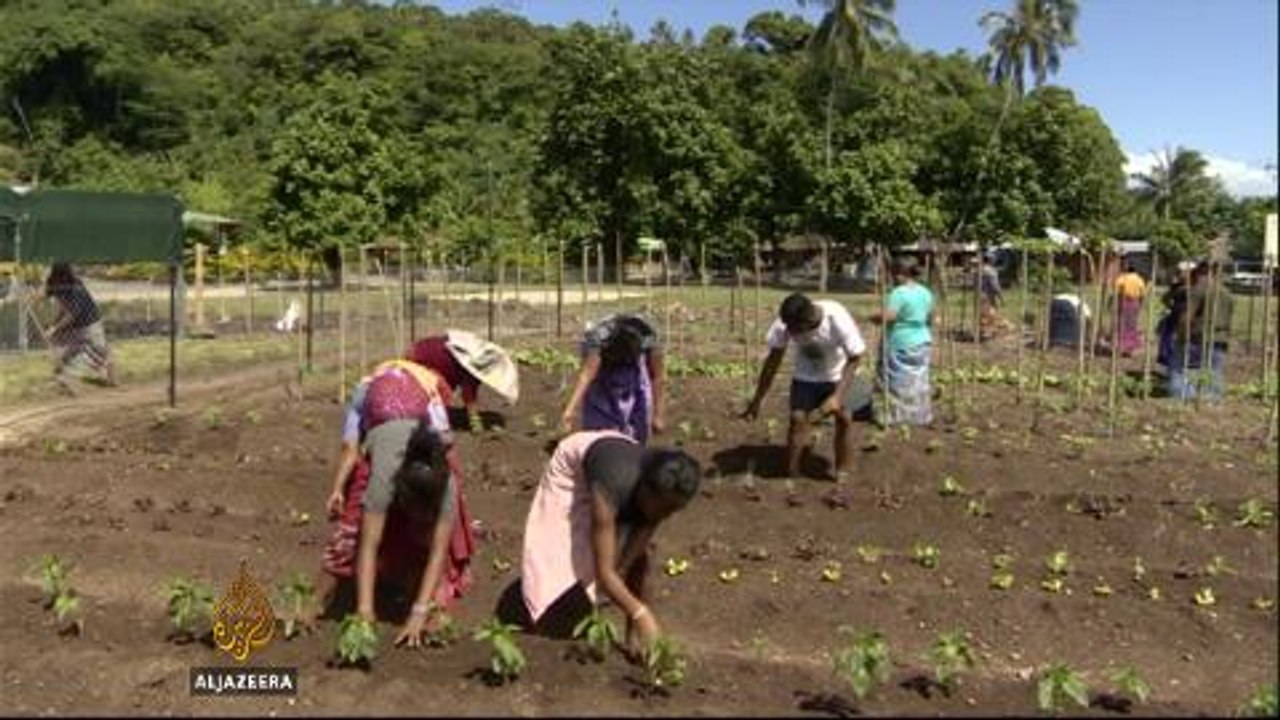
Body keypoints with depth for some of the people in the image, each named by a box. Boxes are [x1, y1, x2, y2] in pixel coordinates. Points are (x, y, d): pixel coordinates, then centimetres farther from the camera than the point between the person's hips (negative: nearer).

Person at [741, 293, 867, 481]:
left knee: (844, 418, -13)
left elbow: (854, 359, -23)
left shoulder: (838, 320, -35)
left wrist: (837, 396, -32)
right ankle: (791, 475, 0)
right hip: (805, 376, 2)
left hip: (838, 376, -1)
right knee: (797, 418, -11)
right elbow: (773, 359, -13)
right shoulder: (785, 324, -28)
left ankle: (842, 477, 1)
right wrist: (757, 400, -9)